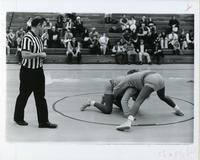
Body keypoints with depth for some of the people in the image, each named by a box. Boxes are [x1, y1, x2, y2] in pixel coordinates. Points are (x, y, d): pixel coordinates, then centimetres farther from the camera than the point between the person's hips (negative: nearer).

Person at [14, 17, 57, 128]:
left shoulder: (38, 37, 11)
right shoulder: (28, 38, -18)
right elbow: (25, 55, -27)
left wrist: (42, 56, 7)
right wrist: (40, 54, -18)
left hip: (38, 70, 8)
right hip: (28, 72, -8)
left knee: (41, 96, 7)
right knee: (24, 95, 9)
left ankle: (43, 121, 12)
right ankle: (18, 117, 28)